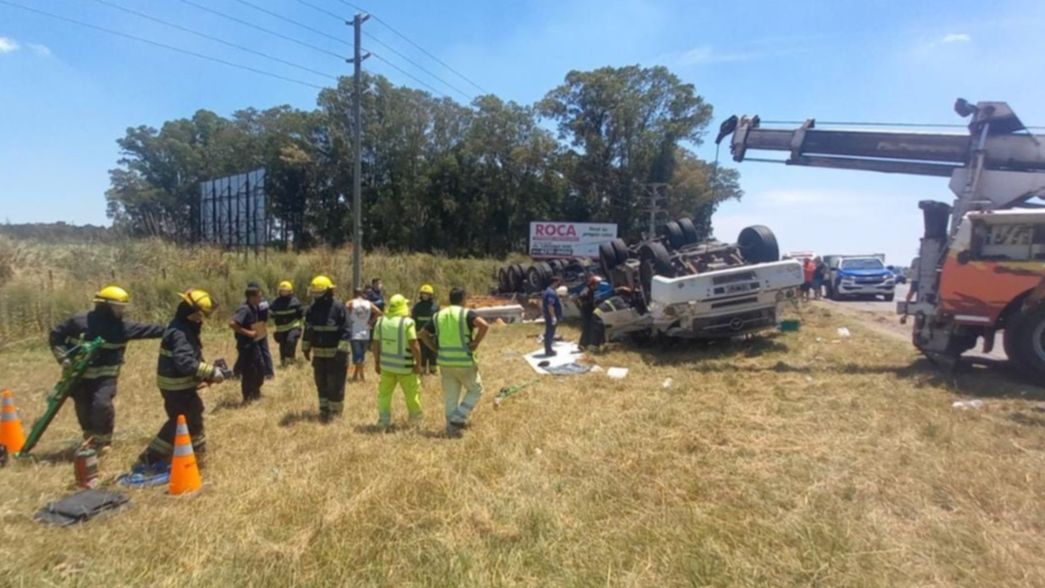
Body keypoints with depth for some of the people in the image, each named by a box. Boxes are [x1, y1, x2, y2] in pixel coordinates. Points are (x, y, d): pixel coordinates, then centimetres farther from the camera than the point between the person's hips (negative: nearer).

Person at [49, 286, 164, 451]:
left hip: (106, 375, -1)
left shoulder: (122, 326, -6)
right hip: (80, 374, 1)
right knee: (84, 409, 10)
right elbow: (55, 335, 1)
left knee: (102, 404, -19)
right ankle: (90, 438, 37)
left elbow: (148, 330, -7)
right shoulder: (79, 322, -9)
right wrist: (64, 358, -8)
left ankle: (103, 440, 3)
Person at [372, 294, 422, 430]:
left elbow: (376, 345, 4)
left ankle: (383, 421, 13)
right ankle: (416, 419, 25)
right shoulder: (407, 322, -14)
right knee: (412, 393, 13)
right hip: (405, 366, -4)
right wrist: (418, 363, -7)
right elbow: (414, 346, -17)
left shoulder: (380, 321, 1)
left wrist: (377, 363, 15)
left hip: (386, 365, 4)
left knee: (384, 393, 14)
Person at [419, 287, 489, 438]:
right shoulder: (467, 314, -7)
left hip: (445, 362, 5)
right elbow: (484, 325, -24)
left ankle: (452, 427, 18)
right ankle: (457, 419, 4)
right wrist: (475, 344, -14)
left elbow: (423, 334, 12)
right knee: (475, 390, 14)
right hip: (464, 362, -5)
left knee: (450, 397, 14)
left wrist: (436, 349, 10)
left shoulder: (438, 315, 9)